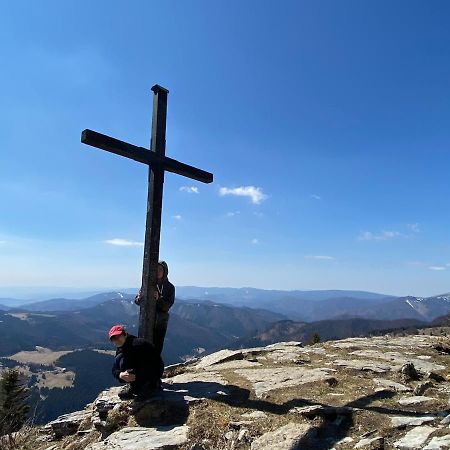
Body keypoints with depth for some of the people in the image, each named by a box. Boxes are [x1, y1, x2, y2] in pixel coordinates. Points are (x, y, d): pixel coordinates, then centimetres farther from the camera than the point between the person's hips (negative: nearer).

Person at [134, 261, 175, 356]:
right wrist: (140, 298, -27)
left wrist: (159, 299, -28)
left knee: (158, 347, 7)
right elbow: (136, 301, -4)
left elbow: (168, 306, -10)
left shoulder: (170, 287, -2)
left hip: (161, 322, 1)